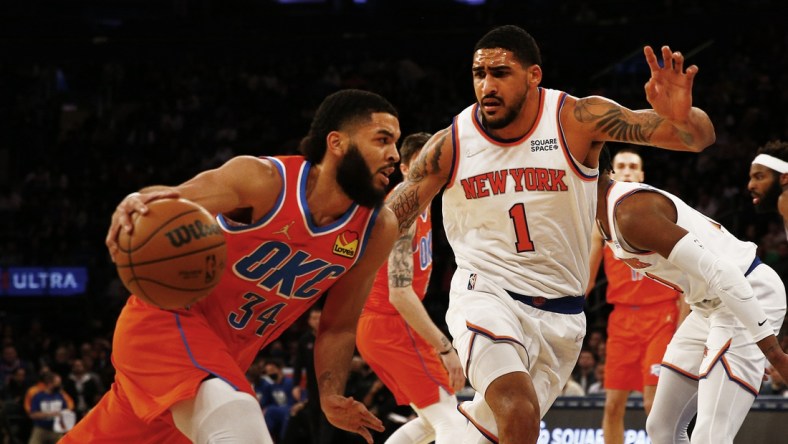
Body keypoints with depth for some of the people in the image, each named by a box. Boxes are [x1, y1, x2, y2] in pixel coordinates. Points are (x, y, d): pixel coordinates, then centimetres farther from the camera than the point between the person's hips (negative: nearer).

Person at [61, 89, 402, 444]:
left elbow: (338, 327, 3)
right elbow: (166, 203, -27)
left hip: (227, 352, 7)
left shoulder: (378, 230, -8)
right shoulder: (266, 181, -23)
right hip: (169, 318, -7)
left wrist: (331, 396, -14)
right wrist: (135, 205, -52)